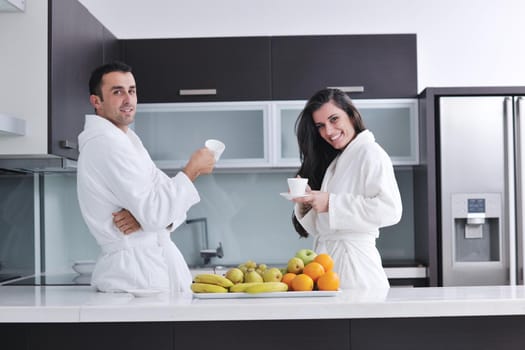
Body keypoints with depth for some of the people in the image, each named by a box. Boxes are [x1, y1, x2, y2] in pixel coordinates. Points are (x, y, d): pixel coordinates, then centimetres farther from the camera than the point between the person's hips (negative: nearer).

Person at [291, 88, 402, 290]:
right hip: (326, 256, 7)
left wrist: (331, 203, -16)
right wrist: (307, 202, -3)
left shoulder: (370, 153, -4)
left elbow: (390, 209, -19)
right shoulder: (333, 161, 18)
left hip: (353, 260, -7)